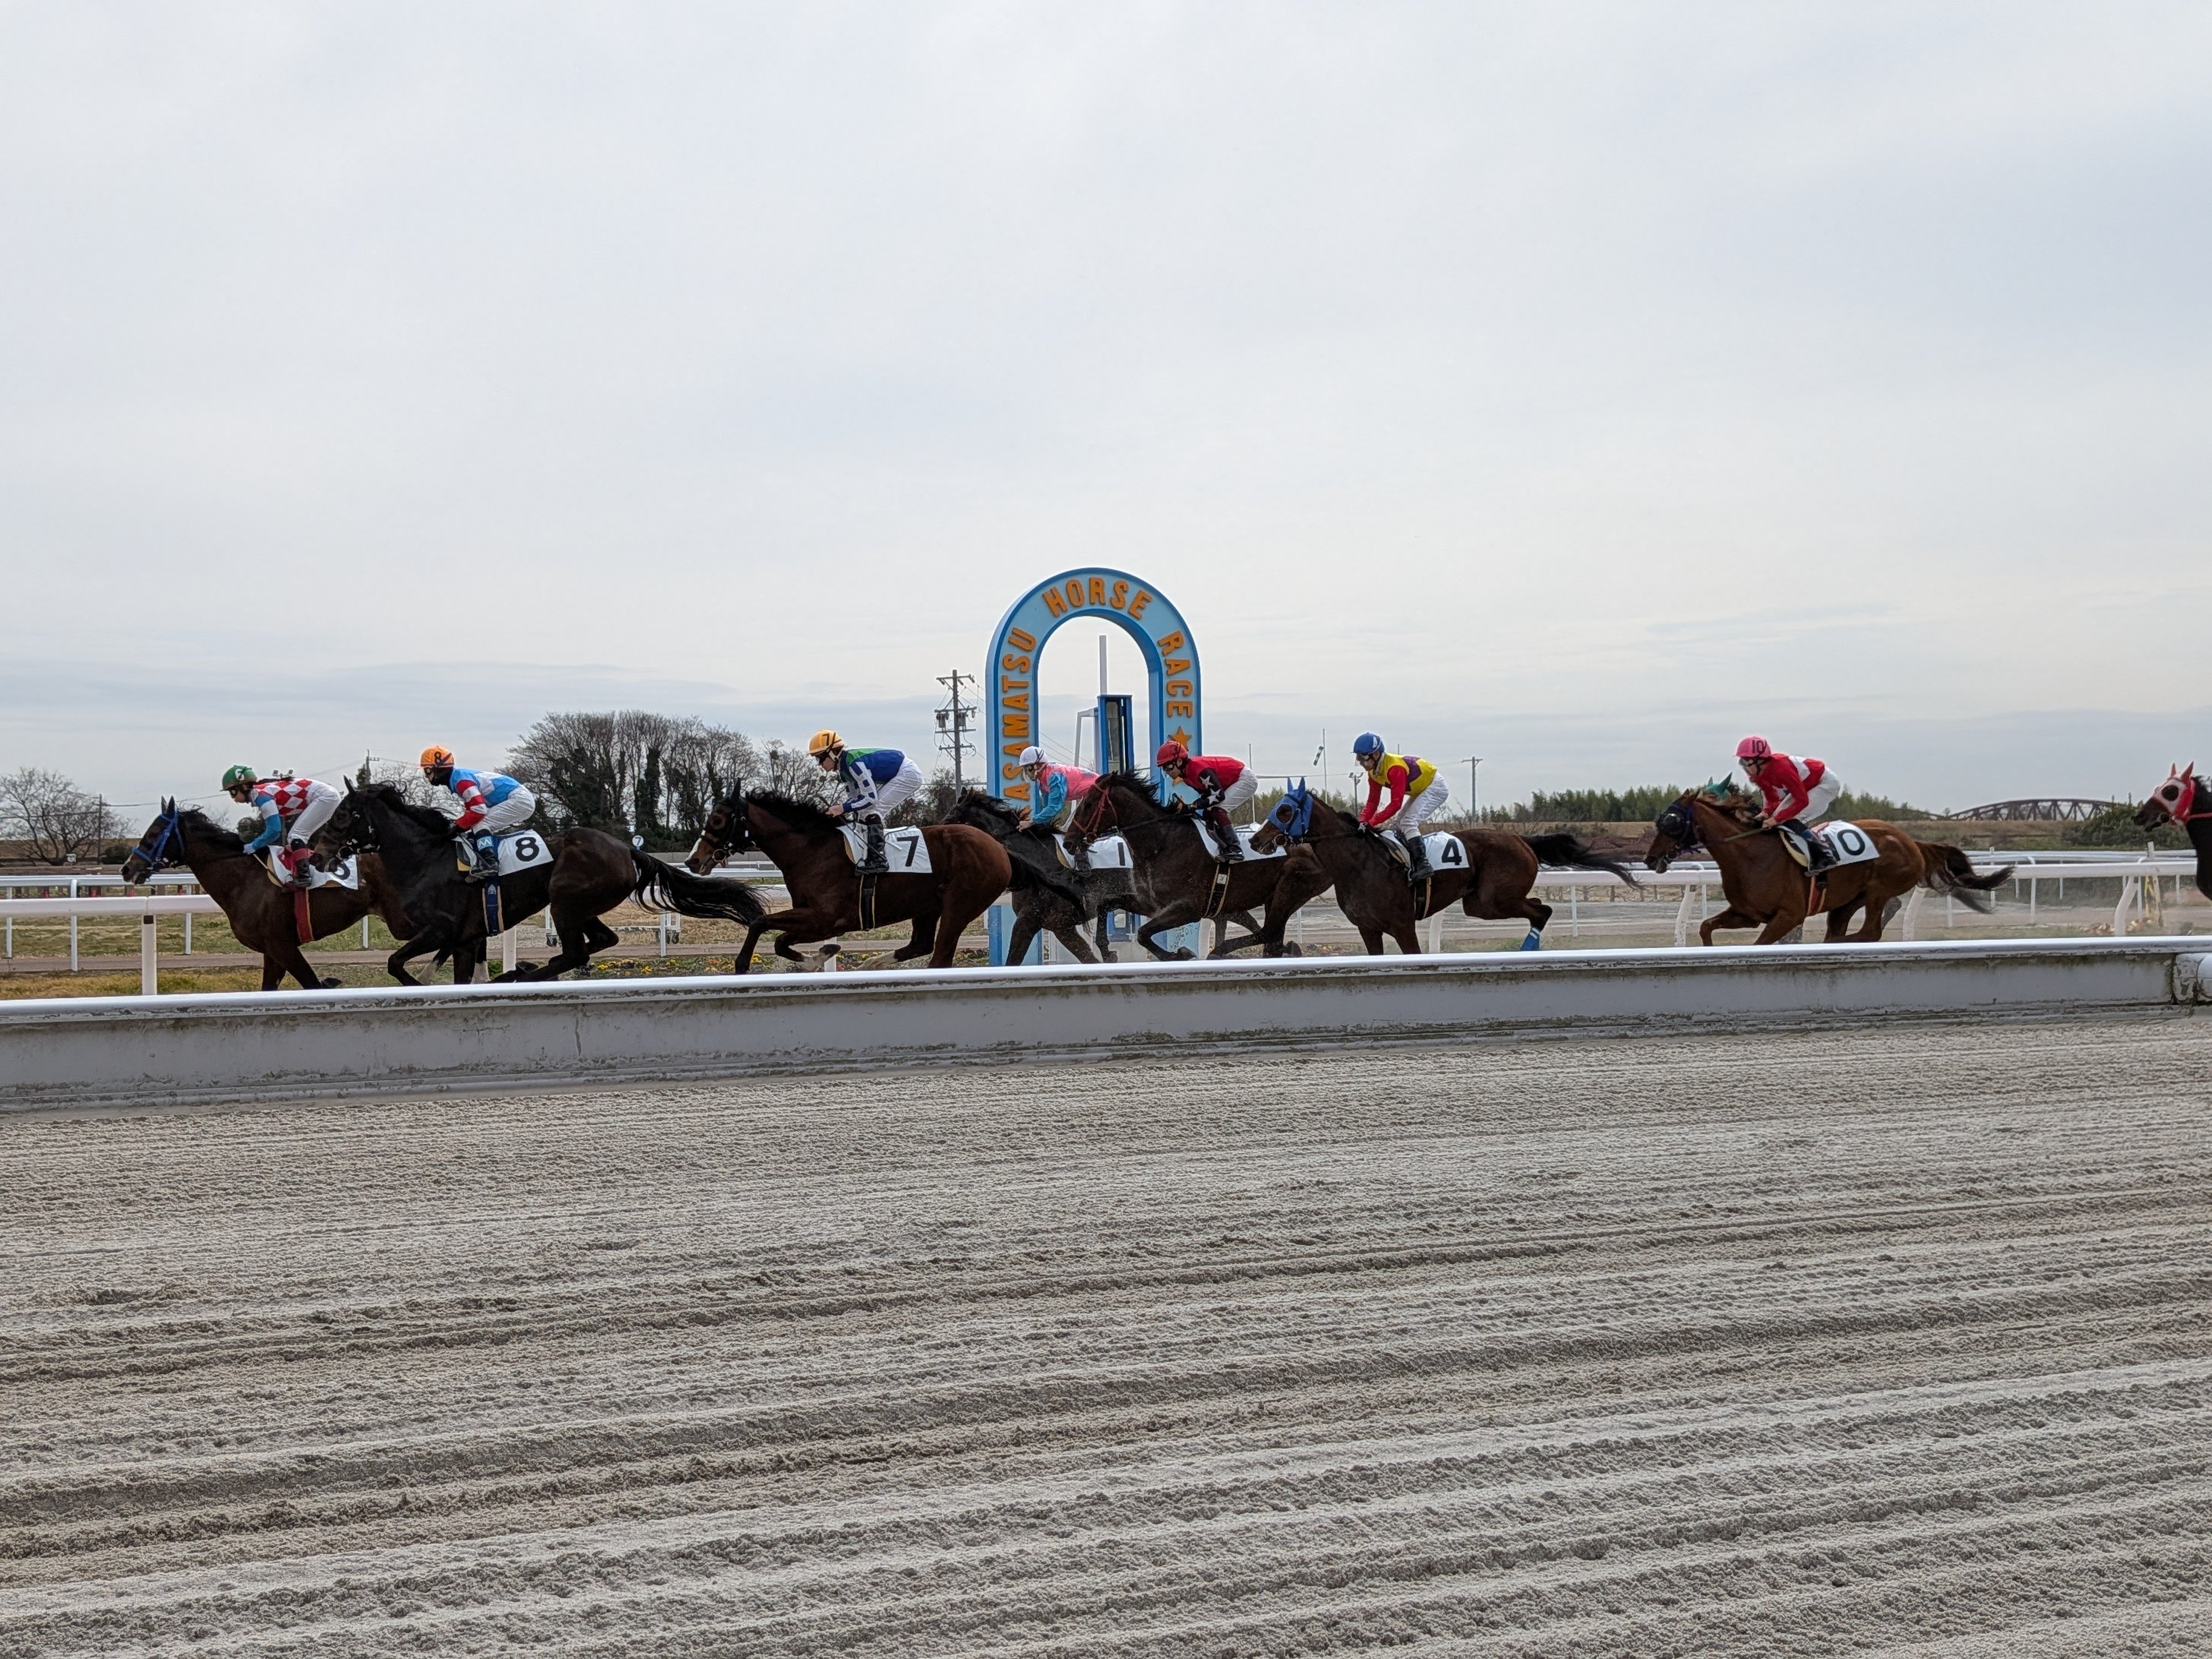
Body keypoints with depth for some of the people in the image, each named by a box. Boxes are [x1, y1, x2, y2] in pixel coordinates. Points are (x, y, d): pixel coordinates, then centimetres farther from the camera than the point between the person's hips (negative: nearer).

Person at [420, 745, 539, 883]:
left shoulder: (460, 780, -18)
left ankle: (488, 862, -32)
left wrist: (458, 826, -16)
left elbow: (478, 810, -26)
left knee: (480, 824, -19)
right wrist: (458, 824, 8)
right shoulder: (459, 776, 13)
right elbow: (471, 809, 20)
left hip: (520, 800, -11)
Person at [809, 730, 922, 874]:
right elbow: (854, 797, 8)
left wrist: (843, 808, -26)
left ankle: (878, 859, -21)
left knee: (871, 811, -18)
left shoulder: (854, 764, -28)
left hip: (908, 774, -10)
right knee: (863, 812, 9)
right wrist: (838, 810, -9)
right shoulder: (845, 767, 2)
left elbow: (871, 798, -27)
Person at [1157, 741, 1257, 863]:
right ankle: (1226, 849, 8)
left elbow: (1218, 795, -31)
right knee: (1209, 815, 4)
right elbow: (1206, 794, 7)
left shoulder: (1200, 769, -31)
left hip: (1246, 779, -10)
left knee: (1217, 810, -23)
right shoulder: (1187, 774, 0)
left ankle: (1235, 849, -22)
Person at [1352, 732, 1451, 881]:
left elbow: (1396, 804, -36)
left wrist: (1372, 822, -37)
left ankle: (1423, 865, -25)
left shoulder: (1395, 768, -33)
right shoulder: (1374, 772, -4)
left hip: (1435, 787, -10)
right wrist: (1363, 822, -18)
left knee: (1408, 822, -23)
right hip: (1420, 790, 10)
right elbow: (1373, 801, -1)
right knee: (1396, 824, 5)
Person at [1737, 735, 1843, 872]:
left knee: (1793, 821, -22)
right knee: (1780, 818, 2)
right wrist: (1767, 814, -19)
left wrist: (1777, 819, -34)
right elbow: (1773, 800, 2)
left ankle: (1822, 856, -18)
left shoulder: (1781, 768, -35)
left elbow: (1802, 801, -33)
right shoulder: (1758, 775, -9)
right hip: (1805, 786, 9)